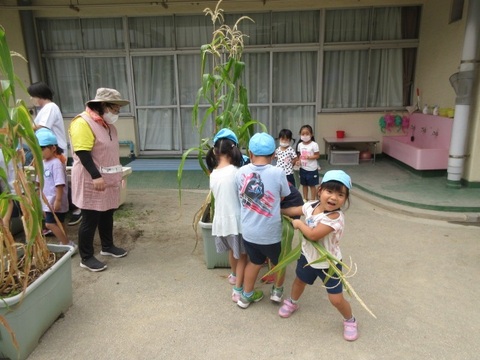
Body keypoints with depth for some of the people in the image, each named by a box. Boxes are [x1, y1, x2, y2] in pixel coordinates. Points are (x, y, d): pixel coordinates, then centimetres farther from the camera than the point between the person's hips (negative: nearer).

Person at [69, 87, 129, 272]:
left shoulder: (107, 123, 13)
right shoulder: (83, 123, -17)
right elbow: (83, 153, -24)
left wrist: (118, 174, 21)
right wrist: (95, 176, -28)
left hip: (108, 181, 9)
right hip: (91, 182, -9)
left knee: (107, 215, 18)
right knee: (90, 220, 0)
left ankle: (107, 247, 34)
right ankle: (86, 257, 13)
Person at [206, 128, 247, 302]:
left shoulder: (213, 175, 0)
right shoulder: (236, 172, -16)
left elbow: (219, 196, 8)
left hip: (221, 220, 6)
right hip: (236, 220, -6)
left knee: (232, 250, 30)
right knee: (242, 255, 14)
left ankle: (234, 276, 53)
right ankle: (238, 290, 19)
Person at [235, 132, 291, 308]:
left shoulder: (241, 172, -9)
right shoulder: (278, 173, -18)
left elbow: (241, 197, 2)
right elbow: (285, 198, -5)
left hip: (248, 231, 3)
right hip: (271, 232, -3)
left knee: (255, 262, 27)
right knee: (279, 261, 26)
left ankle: (246, 296, 40)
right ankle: (277, 290, 45)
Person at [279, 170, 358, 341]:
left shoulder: (336, 217, -35)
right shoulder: (311, 206, -13)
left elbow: (313, 235, -39)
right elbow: (294, 210, 9)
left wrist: (299, 224, -22)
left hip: (329, 263, -5)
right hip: (308, 256, 6)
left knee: (336, 299, 3)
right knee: (299, 281, 28)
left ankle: (350, 321, 35)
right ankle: (292, 303, 59)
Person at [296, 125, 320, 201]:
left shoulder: (314, 145, -15)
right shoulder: (300, 145, 0)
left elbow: (317, 155, -12)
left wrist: (309, 157, -27)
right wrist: (299, 160, -7)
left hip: (312, 169, -5)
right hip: (303, 168, 5)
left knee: (312, 185, 7)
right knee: (304, 184, 17)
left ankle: (313, 200, 21)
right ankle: (305, 199, 32)